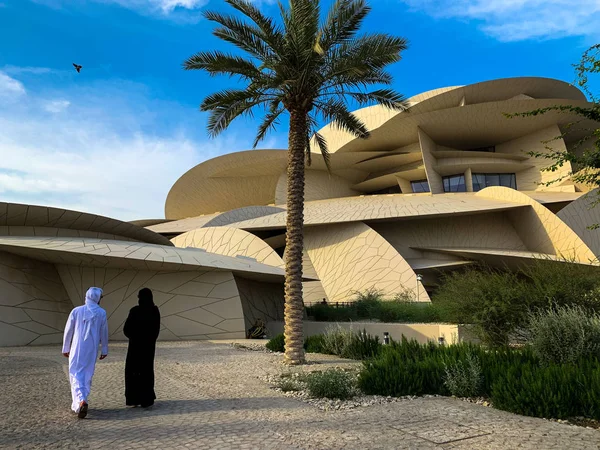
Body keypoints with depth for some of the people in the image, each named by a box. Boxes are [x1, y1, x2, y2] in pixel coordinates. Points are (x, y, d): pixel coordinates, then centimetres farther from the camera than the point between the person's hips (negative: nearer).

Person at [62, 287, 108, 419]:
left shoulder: (76, 311, -3)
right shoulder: (101, 313, -3)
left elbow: (68, 331, 3)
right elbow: (104, 333, 2)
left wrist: (65, 348, 15)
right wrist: (105, 350, 13)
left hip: (77, 349, -1)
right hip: (92, 350, 1)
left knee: (76, 375, 3)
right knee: (87, 376, 15)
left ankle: (81, 401, -18)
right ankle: (79, 403, 22)